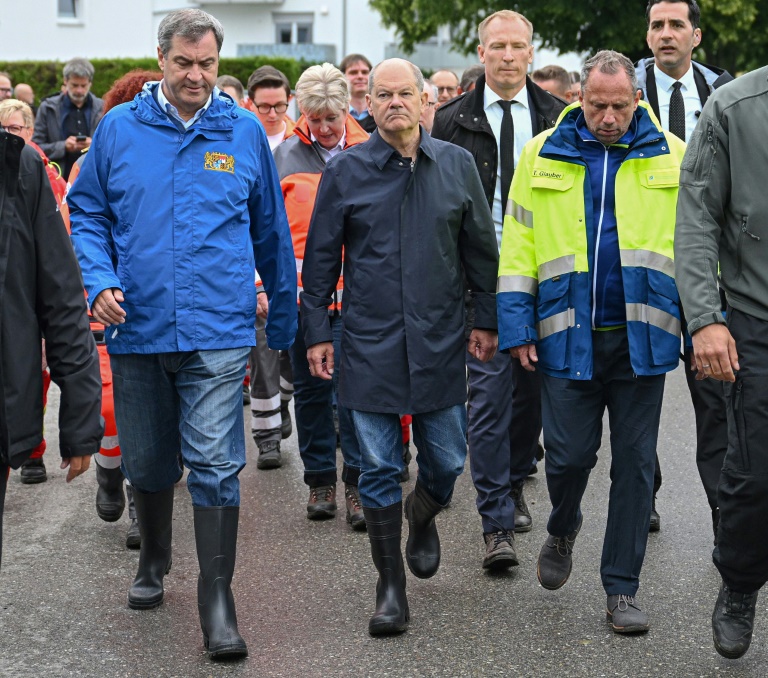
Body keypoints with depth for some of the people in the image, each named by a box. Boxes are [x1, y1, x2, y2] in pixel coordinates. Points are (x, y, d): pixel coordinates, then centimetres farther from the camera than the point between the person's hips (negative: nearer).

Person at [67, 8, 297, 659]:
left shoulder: (244, 132, 3)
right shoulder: (119, 129, 3)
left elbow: (271, 232, 11)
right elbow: (87, 215, 9)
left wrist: (284, 319, 16)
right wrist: (99, 281, -9)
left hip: (217, 331, -2)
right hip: (137, 329, 2)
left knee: (215, 464, -8)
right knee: (146, 461, 16)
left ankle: (217, 595, 0)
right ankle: (154, 561, 39)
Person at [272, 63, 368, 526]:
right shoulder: (286, 156, 7)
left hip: (354, 289, -2)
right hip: (301, 289, 2)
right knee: (311, 388, 9)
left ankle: (358, 484, 0)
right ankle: (320, 479, 19)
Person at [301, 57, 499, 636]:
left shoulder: (457, 165, 5)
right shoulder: (345, 171, 0)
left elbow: (480, 249, 11)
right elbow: (321, 258, 5)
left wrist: (487, 320, 10)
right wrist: (317, 331, 3)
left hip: (441, 343, 1)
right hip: (370, 344, -1)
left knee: (447, 461, 7)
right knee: (379, 468, 0)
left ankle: (422, 518, 41)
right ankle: (391, 587, 12)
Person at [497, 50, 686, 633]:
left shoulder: (671, 157, 2)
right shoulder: (544, 156, 3)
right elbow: (518, 245, 4)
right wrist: (518, 326, -2)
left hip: (640, 338, 0)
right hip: (568, 338, 0)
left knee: (634, 462, 5)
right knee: (569, 454, 2)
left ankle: (622, 588, 15)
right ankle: (562, 531, 35)